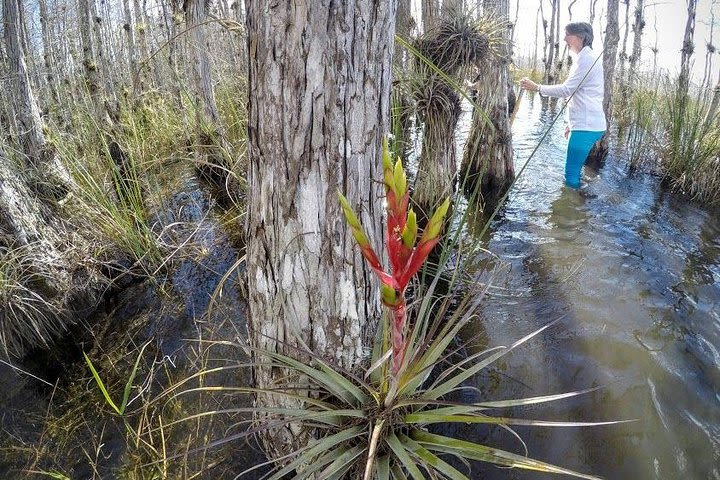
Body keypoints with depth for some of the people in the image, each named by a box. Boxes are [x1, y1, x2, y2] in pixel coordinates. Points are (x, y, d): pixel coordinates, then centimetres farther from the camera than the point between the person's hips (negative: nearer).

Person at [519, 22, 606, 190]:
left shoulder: (586, 58, -12)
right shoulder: (586, 58, 22)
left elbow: (567, 89, -17)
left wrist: (536, 87, -11)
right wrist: (572, 123, 28)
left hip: (586, 126, -11)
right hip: (585, 124, 11)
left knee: (571, 174, -10)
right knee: (573, 171, 15)